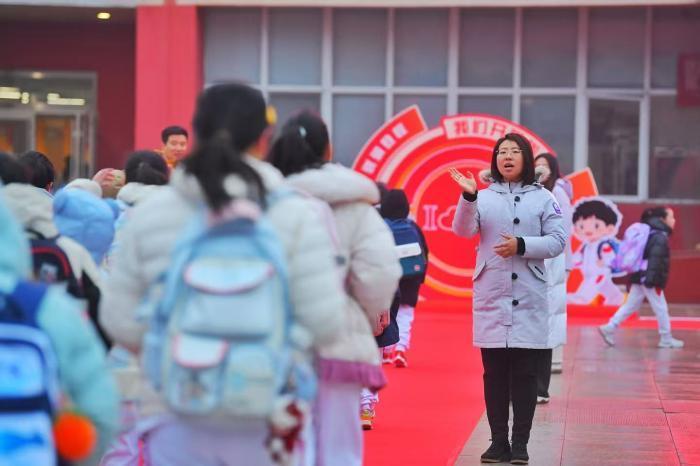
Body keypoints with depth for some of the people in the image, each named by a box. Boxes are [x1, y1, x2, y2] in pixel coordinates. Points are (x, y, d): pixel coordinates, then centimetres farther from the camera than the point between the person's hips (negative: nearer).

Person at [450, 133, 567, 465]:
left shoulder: (543, 198, 4)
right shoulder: (484, 197, 5)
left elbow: (557, 241, -2)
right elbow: (463, 231, -9)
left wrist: (521, 245, -15)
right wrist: (468, 197, -25)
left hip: (529, 297, -1)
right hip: (490, 296, 1)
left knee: (525, 373, 1)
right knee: (494, 372, 5)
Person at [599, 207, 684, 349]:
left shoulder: (652, 234, 17)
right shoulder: (660, 237, -14)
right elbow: (655, 259, -23)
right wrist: (652, 280, -28)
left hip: (640, 277, 10)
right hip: (650, 280, -10)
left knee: (631, 306, 11)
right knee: (661, 308, 1)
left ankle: (609, 328, 6)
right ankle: (666, 339, 9)